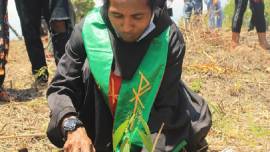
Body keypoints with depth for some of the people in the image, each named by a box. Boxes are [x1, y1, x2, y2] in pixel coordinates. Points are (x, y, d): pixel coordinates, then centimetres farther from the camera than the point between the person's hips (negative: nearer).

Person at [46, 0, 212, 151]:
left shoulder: (170, 39, -21)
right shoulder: (88, 29, -20)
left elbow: (166, 108, -21)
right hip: (100, 132, 4)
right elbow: (61, 87, -16)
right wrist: (72, 126, -35)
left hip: (150, 131, -3)